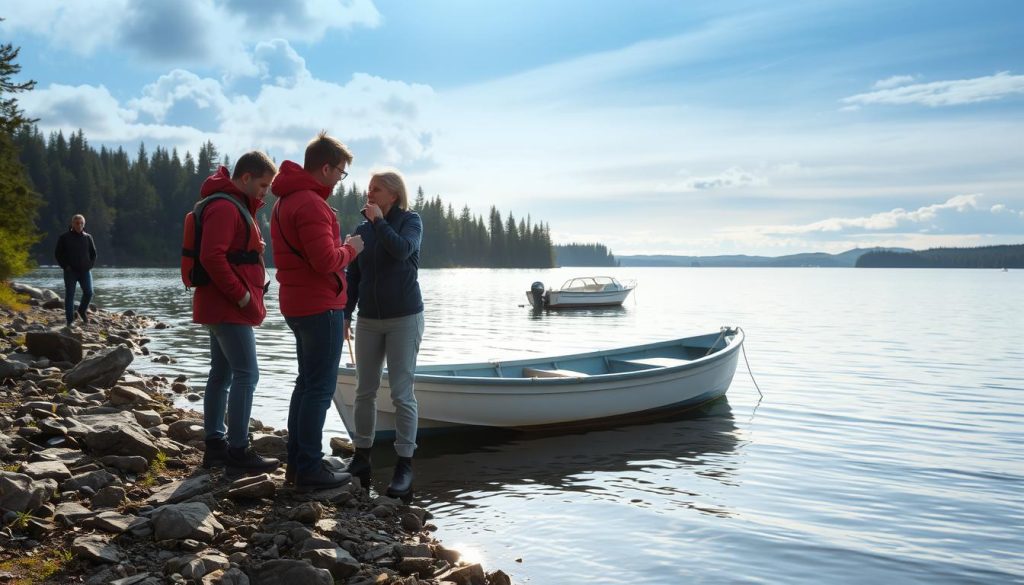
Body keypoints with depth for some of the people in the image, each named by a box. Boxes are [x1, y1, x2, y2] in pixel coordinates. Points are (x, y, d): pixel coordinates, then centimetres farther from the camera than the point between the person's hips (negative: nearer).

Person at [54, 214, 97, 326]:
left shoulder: (88, 237, 8)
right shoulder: (64, 237, 0)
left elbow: (93, 253, 17)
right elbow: (58, 253, 2)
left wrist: (90, 265, 4)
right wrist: (65, 266, -7)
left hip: (85, 270, 2)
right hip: (70, 271, -2)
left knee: (88, 292, -8)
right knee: (69, 295, -1)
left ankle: (82, 310, 19)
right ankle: (70, 320, 4)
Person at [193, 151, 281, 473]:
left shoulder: (237, 206, 19)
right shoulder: (225, 207, -15)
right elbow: (212, 256, -24)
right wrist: (242, 296, -19)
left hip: (222, 308, 11)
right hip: (229, 308, -11)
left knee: (222, 374, 11)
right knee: (247, 374, -9)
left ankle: (215, 445, 17)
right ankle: (238, 450, -5)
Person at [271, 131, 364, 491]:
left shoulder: (285, 201, 16)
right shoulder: (311, 204, -18)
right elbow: (326, 261, -24)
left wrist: (340, 246, 11)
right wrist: (350, 248, -7)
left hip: (297, 304, 11)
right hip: (320, 306, -11)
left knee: (307, 383, 17)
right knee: (320, 388, -4)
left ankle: (297, 462, 23)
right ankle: (310, 470, 2)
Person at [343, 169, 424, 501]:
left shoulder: (410, 221, -2)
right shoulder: (362, 230, 9)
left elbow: (401, 249, -23)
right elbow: (353, 276, 12)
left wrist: (379, 220, -14)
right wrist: (345, 315, 8)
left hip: (404, 318, -4)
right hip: (368, 320, 5)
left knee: (402, 393, -5)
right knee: (364, 391, 8)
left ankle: (405, 464, 2)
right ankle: (361, 456, 21)